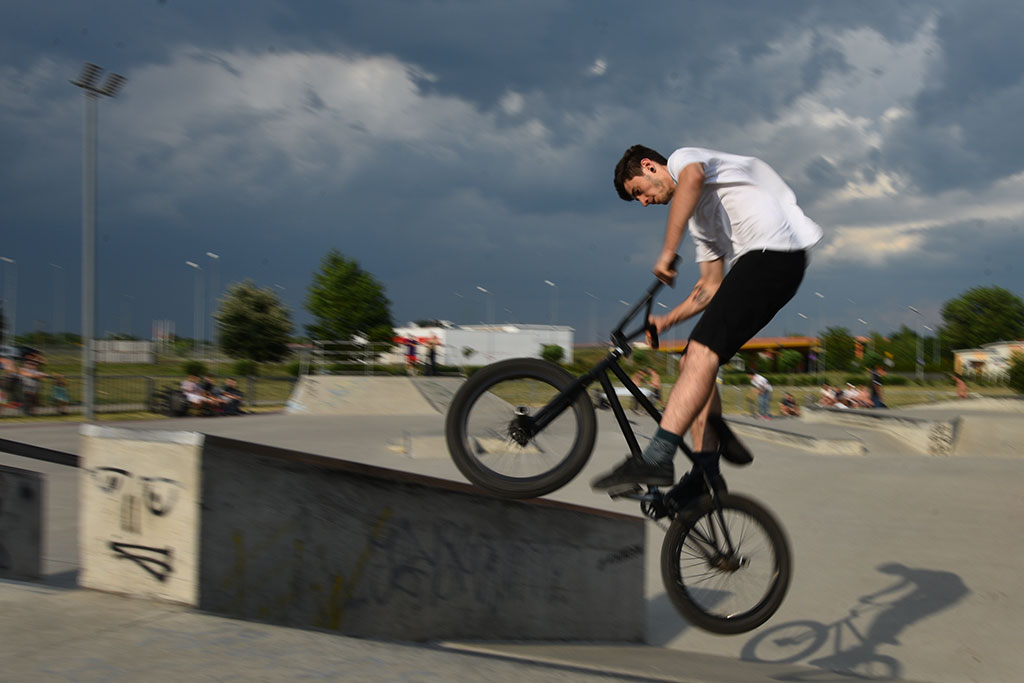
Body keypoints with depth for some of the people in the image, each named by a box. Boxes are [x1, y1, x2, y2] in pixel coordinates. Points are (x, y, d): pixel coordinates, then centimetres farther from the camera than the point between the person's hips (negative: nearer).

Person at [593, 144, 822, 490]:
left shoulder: (682, 157, 7)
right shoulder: (699, 217, 31)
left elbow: (692, 177, -21)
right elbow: (711, 286, 29)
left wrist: (667, 252, -23)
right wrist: (667, 321, 20)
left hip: (774, 251, -9)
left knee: (702, 352, -22)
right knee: (693, 362, 4)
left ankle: (655, 460, -31)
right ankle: (707, 472, 3)